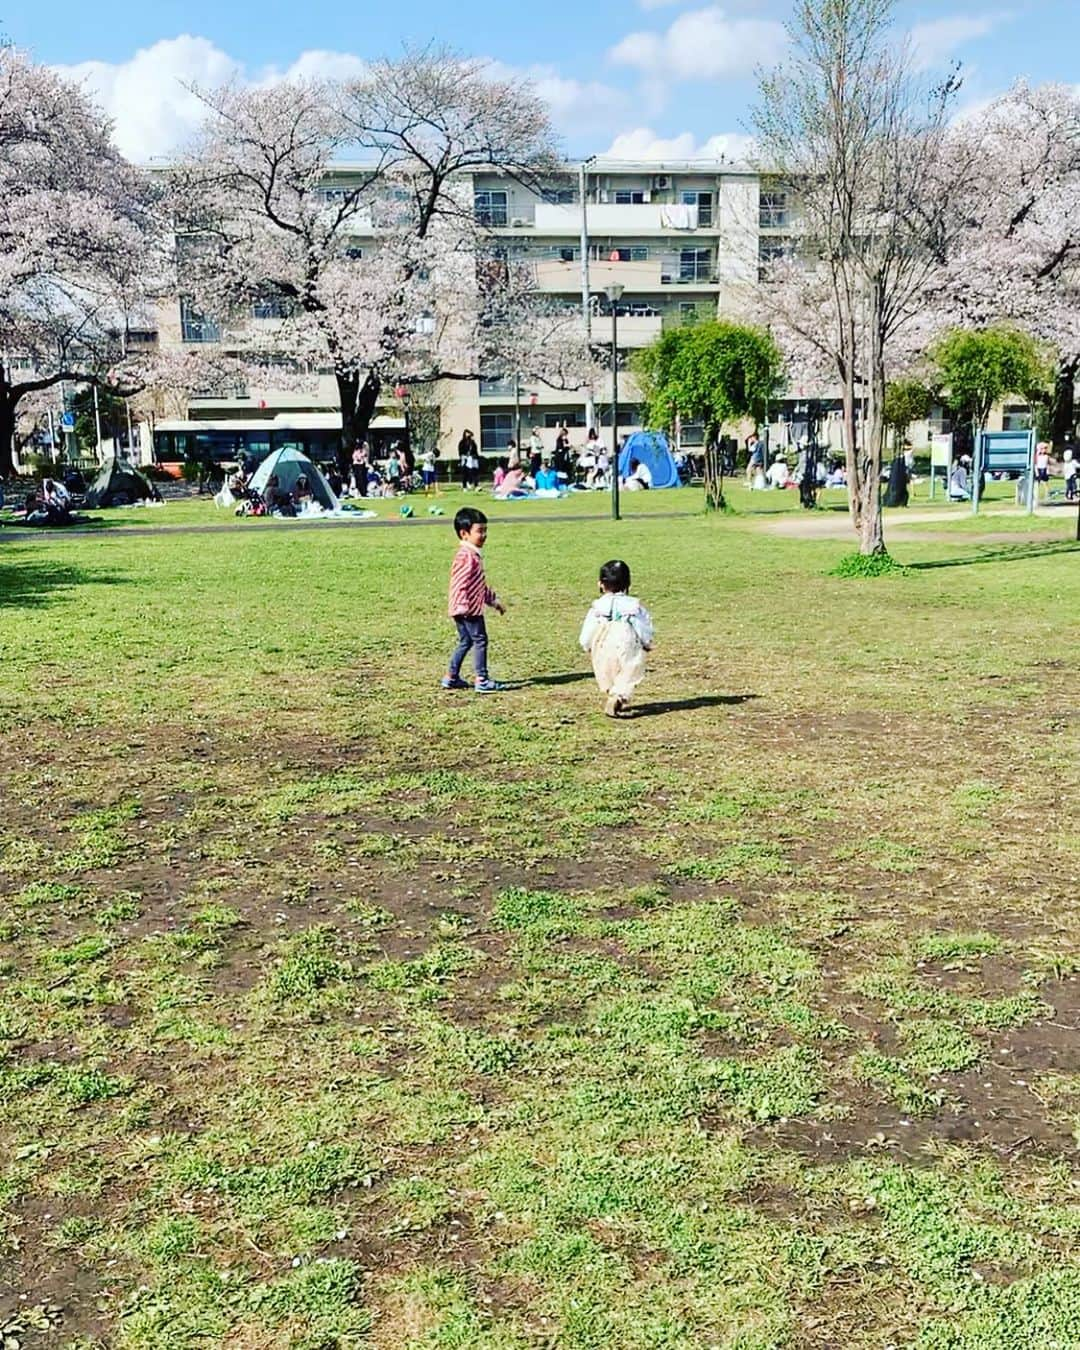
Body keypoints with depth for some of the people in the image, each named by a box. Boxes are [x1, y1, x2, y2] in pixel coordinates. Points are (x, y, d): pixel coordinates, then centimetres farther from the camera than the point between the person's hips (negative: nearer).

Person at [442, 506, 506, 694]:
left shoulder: (474, 555, 17)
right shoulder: (465, 556, -17)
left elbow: (481, 584, 26)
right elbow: (460, 582, -25)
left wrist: (493, 599, 28)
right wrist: (463, 605, -31)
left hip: (473, 608, 11)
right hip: (468, 609, -11)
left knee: (465, 642, 16)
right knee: (480, 640, -6)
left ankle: (451, 677, 23)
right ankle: (482, 680, -4)